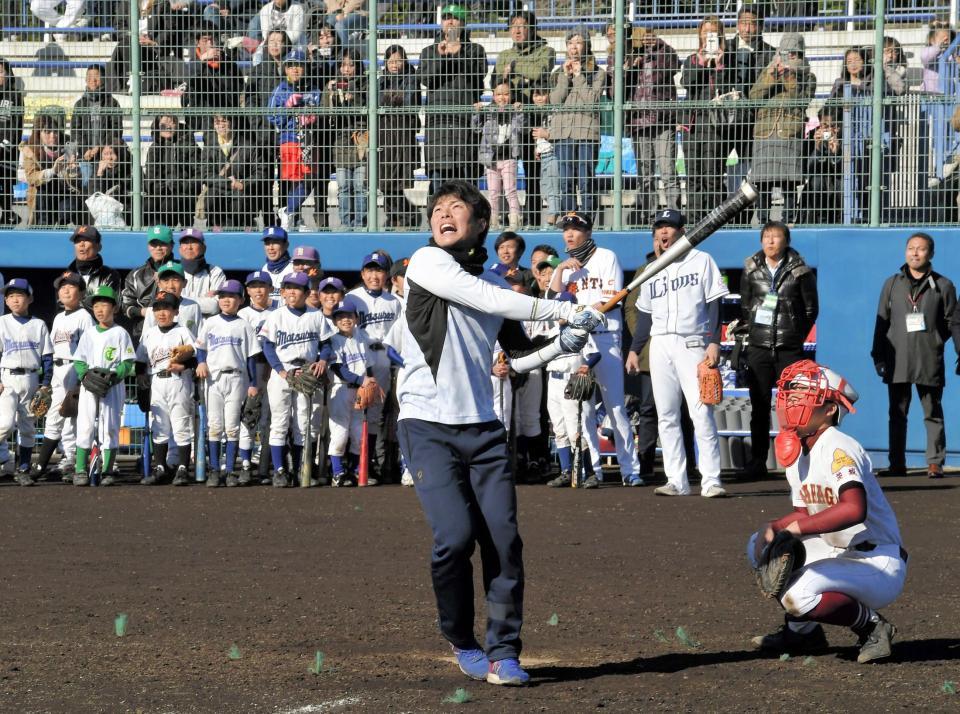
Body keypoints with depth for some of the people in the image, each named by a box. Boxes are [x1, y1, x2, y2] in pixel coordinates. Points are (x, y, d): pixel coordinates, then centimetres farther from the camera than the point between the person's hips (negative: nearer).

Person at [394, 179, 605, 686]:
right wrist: (566, 311, -15)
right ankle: (461, 642, 7)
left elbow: (520, 349, 26)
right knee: (455, 536, -16)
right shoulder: (427, 263, -4)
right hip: (427, 427, -5)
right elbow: (488, 301, -16)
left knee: (503, 541, -6)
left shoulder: (492, 282, 14)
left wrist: (566, 343, 5)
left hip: (482, 429, 5)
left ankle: (502, 652, 6)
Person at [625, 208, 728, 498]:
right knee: (666, 416, 2)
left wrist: (713, 342, -11)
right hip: (659, 345, 5)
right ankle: (676, 481, 4)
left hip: (692, 344, -5)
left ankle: (710, 481, -14)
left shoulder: (701, 261, 4)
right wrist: (634, 349, 14)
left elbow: (714, 305, -2)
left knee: (702, 414, -13)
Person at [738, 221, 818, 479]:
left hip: (789, 350, -2)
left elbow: (811, 308, 6)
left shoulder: (799, 272, 0)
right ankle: (757, 462, 7)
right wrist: (748, 333, 8)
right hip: (758, 348, 2)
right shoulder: (751, 270, 7)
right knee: (759, 407, 4)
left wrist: (797, 336, 3)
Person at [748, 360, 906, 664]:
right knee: (760, 546, 8)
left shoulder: (838, 449, -20)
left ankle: (871, 625, -6)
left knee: (798, 595, -30)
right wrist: (773, 527, -8)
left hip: (880, 566, -9)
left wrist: (794, 527, -29)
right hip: (837, 555, 9)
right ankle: (802, 631, 15)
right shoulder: (794, 453, 9)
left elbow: (854, 510, -36)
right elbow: (804, 514, 14)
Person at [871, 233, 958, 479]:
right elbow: (882, 322, 12)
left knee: (933, 414, 0)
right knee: (897, 414, 5)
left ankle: (935, 463, 3)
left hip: (930, 363, -2)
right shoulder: (892, 284, 11)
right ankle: (897, 464, 9)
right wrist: (878, 356, 7)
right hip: (897, 363, 2)